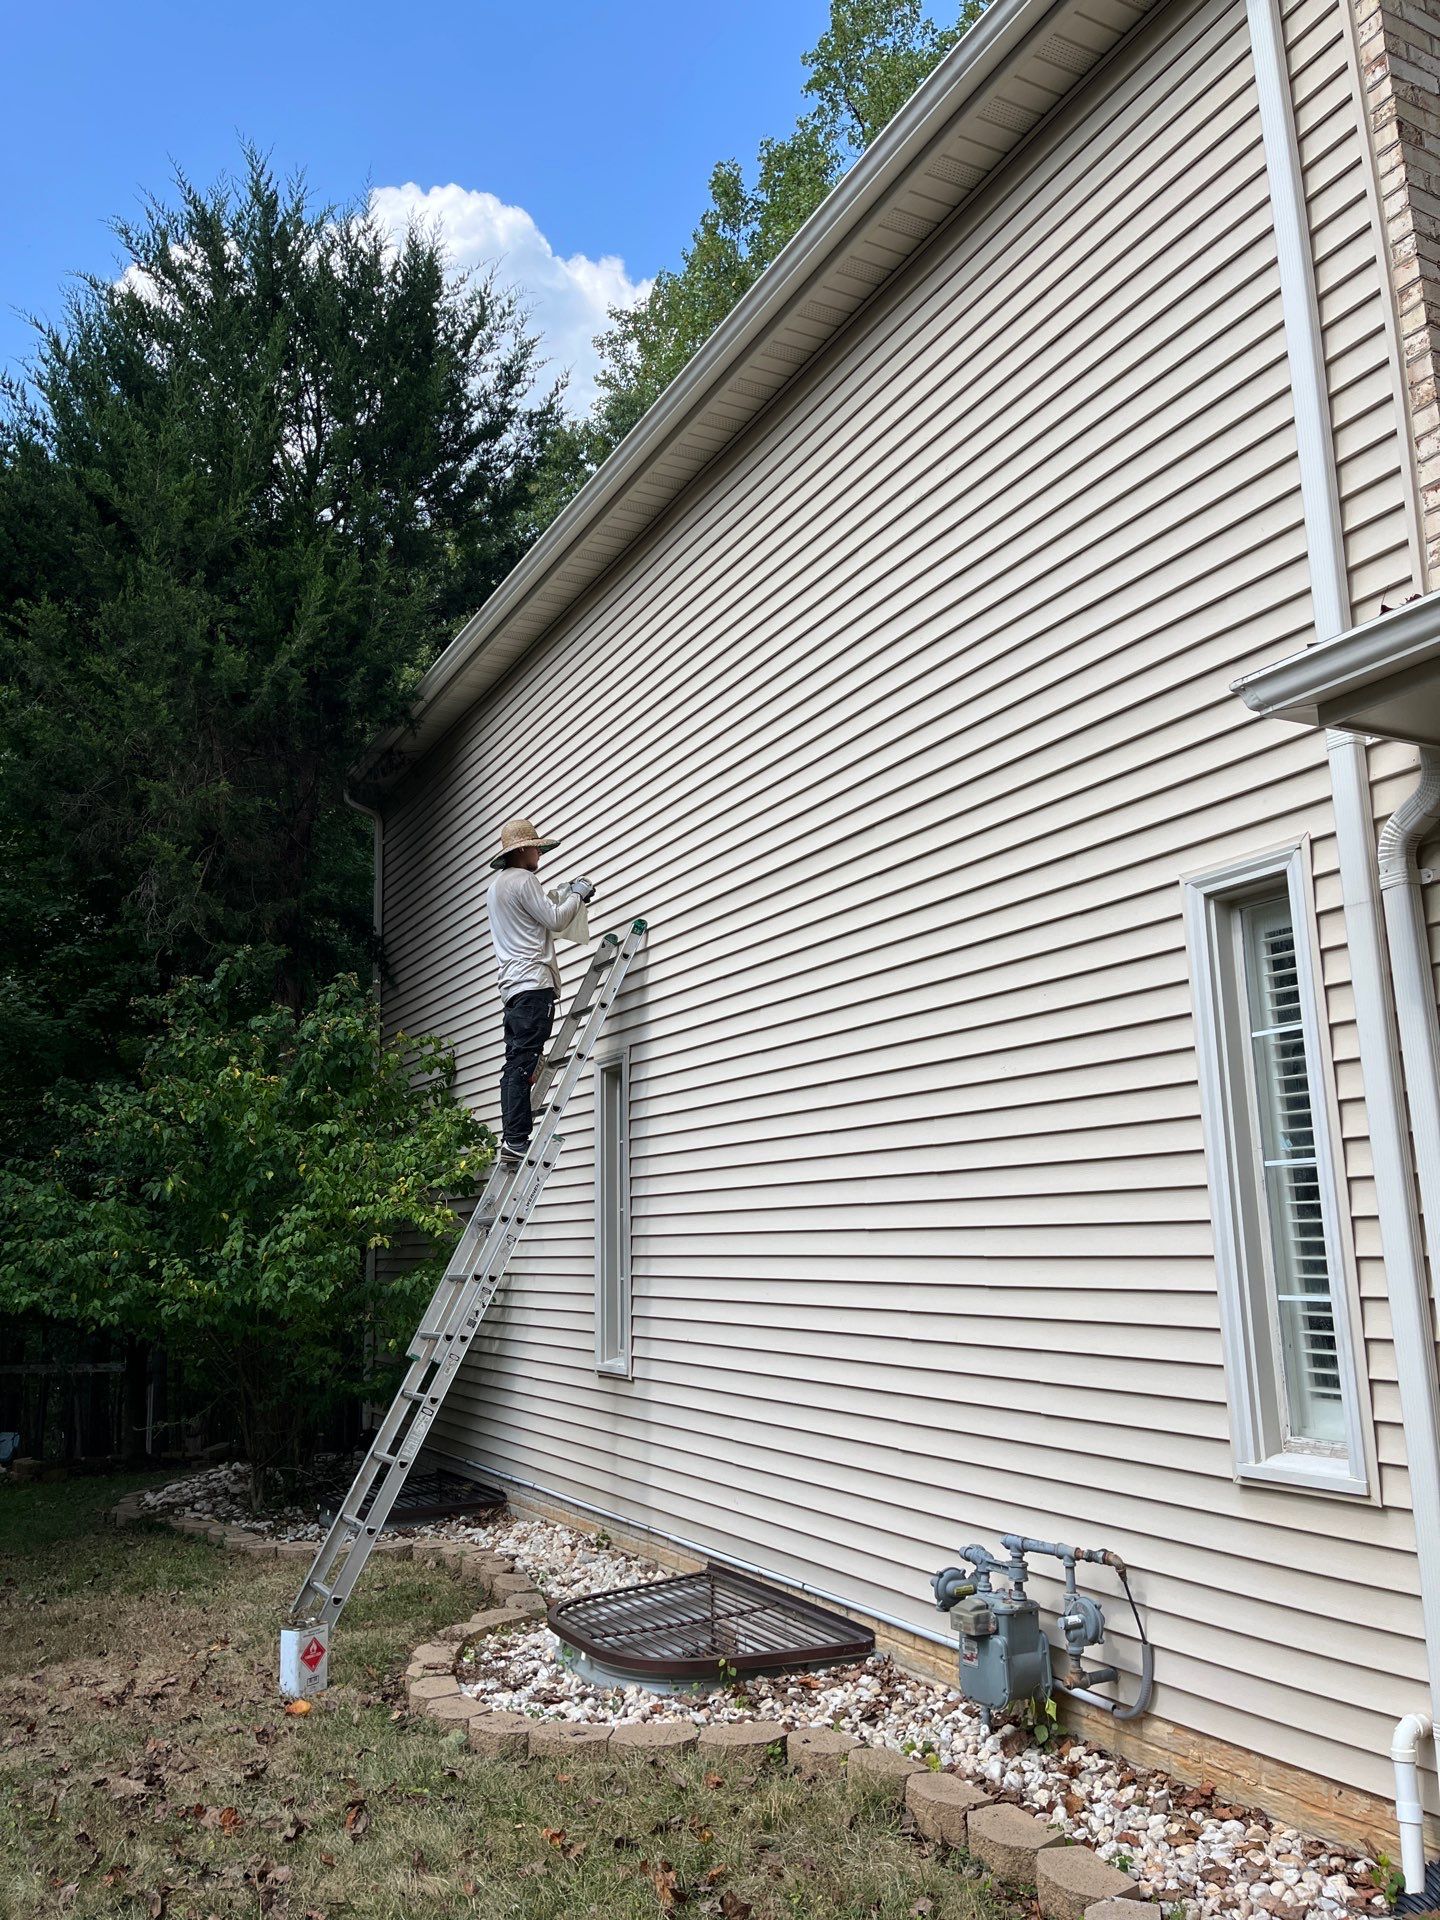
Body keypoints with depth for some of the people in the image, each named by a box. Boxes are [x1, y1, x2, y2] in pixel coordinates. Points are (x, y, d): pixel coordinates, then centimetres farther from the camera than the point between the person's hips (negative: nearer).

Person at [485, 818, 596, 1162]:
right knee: (524, 1062, -13)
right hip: (533, 981, -10)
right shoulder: (523, 880, -5)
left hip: (513, 984, 10)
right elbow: (555, 920, -8)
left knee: (515, 1064, 5)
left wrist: (565, 897, 25)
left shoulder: (497, 885, 25)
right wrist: (577, 896, 7)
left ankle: (511, 1136, 3)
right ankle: (516, 1138, -16)